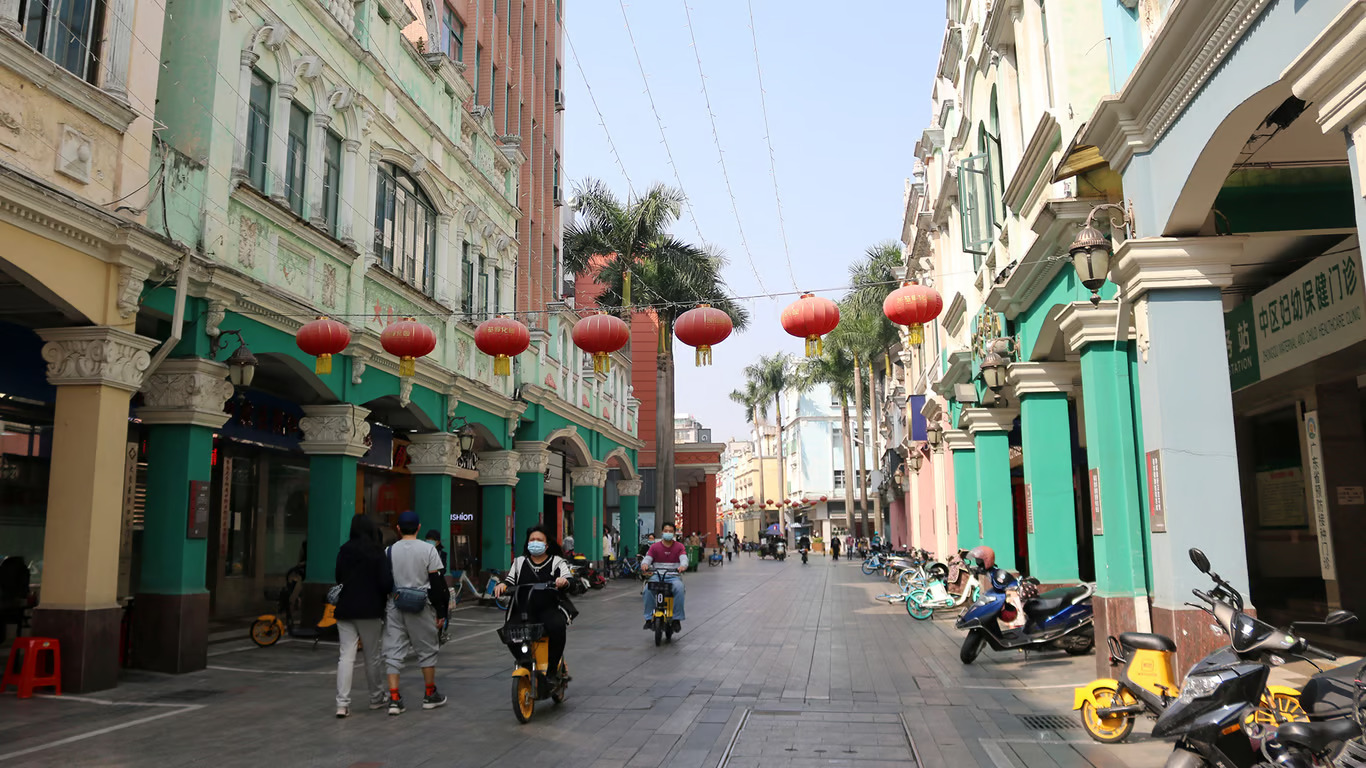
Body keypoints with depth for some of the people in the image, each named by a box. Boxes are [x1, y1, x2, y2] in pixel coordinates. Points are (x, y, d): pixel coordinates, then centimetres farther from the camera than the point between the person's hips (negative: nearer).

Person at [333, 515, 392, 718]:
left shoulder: (343, 551, 5)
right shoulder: (376, 552, -9)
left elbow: (338, 579, 14)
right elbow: (386, 582, -12)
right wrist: (384, 595, 7)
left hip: (345, 609, 3)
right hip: (369, 610, -3)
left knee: (346, 655, 2)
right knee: (373, 656, 11)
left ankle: (342, 703, -7)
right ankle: (376, 698, 25)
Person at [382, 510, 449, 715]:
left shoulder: (389, 551, 2)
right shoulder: (428, 550, -6)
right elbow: (438, 583, -7)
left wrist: (382, 610, 15)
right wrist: (441, 612, -1)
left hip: (394, 607, 2)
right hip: (421, 607, -2)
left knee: (394, 652, 6)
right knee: (427, 650, 12)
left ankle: (394, 699, -1)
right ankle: (430, 695, 22)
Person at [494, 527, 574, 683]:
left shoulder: (557, 562, 10)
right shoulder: (520, 562, 20)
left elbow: (570, 580, 0)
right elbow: (510, 581, 16)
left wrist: (564, 581, -25)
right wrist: (502, 585, -8)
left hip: (549, 609, -2)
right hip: (524, 611, 2)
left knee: (557, 626, -33)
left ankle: (552, 670, -18)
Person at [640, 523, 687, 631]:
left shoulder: (679, 547, 9)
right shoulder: (655, 547, 11)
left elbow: (684, 558, -7)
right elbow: (647, 558, -1)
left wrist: (683, 566, -32)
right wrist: (644, 564, -27)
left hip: (674, 576, -1)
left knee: (679, 588, -35)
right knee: (648, 590, -31)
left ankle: (677, 619, -23)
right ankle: (649, 618, -19)